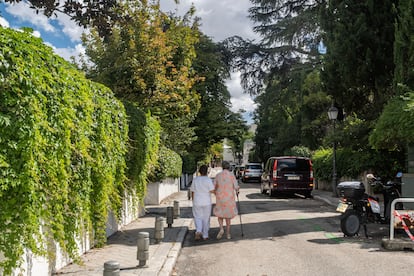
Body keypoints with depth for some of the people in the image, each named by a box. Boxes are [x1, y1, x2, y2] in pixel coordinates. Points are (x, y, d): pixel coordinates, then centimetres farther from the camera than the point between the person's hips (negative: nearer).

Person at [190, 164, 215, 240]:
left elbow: (192, 192, 4)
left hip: (197, 202, 2)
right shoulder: (208, 179, -9)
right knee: (206, 219, 10)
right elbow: (212, 190, -15)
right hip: (207, 202, -2)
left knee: (198, 217, 12)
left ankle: (198, 231, -11)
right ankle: (205, 235, 15)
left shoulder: (195, 180, 0)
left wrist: (193, 201, 16)